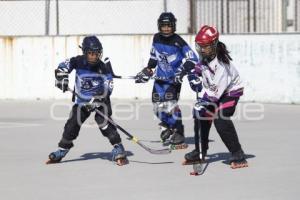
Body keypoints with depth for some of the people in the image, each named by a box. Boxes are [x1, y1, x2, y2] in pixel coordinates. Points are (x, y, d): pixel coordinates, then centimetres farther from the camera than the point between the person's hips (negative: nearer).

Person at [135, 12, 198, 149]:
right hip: (160, 77, 6)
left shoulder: (178, 42, -17)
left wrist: (182, 71, -26)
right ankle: (166, 126, 34)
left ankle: (178, 136, -15)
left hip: (173, 78, -6)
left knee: (170, 104, -19)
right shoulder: (157, 38, 1)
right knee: (158, 105, 6)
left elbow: (192, 58, -17)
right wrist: (147, 70, 17)